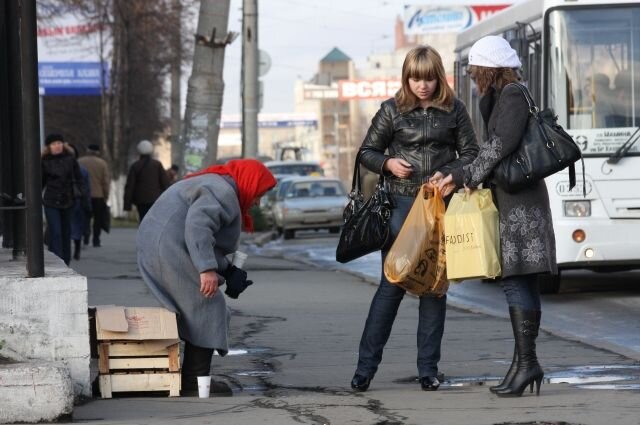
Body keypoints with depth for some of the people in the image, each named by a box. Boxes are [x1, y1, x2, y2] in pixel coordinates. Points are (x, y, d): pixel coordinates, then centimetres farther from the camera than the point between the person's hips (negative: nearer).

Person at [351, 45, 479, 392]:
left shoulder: (454, 110, 5)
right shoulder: (392, 110, 4)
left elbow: (470, 153, 8)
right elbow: (367, 152, 11)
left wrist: (448, 174, -10)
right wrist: (388, 163, -10)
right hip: (402, 204, -1)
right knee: (391, 284, -4)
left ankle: (429, 369, 11)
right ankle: (365, 367, 1)